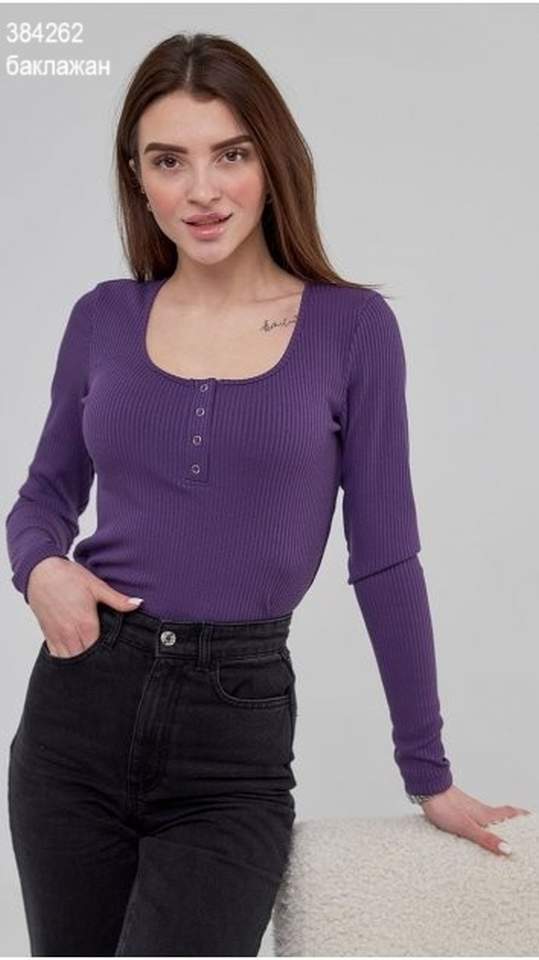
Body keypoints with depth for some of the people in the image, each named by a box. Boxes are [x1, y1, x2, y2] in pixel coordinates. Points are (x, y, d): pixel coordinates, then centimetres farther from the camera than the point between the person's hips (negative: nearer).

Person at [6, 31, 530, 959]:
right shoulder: (103, 317, 4)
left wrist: (427, 772, 2)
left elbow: (384, 558, -1)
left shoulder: (351, 326, -4)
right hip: (80, 710, 3)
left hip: (237, 734, -3)